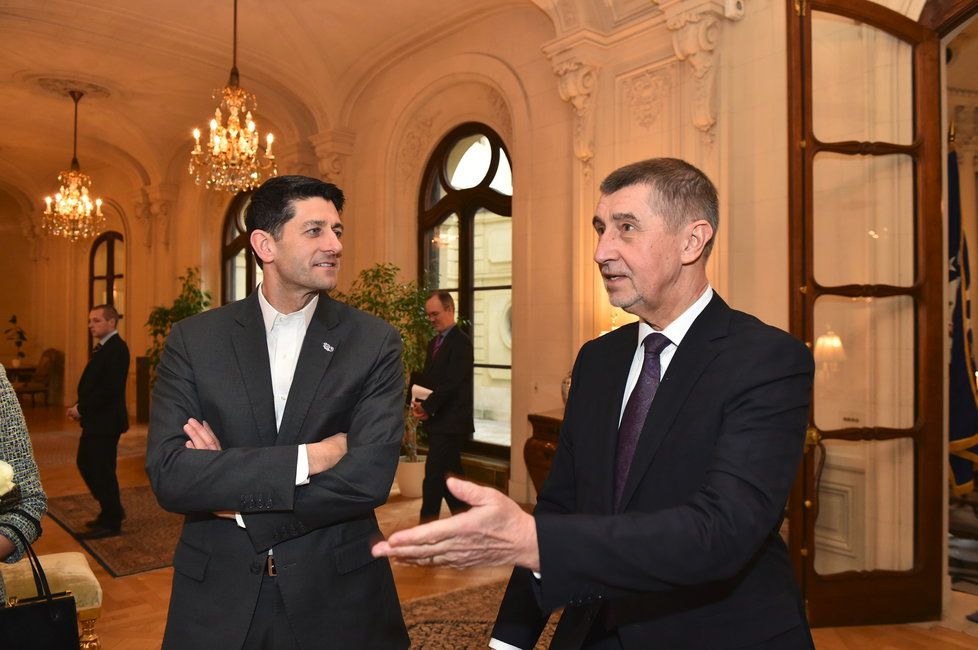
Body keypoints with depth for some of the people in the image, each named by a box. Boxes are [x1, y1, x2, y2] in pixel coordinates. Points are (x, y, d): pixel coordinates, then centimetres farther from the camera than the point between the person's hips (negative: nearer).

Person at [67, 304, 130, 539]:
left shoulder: (117, 348, -17)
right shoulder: (103, 348, 14)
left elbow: (109, 388, -24)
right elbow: (93, 384, 15)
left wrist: (82, 407, -16)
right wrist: (80, 407, 1)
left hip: (105, 421, -10)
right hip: (94, 420, 10)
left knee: (102, 471, -1)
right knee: (85, 464, 17)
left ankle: (111, 522, 12)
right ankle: (112, 510, 30)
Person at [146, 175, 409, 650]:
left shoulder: (375, 342, -7)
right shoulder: (193, 339, -4)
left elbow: (370, 477, -17)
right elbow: (168, 474, -14)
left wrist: (238, 502, -14)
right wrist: (307, 457, -22)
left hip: (338, 596, 0)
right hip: (217, 593, 1)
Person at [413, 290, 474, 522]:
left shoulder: (461, 342, -12)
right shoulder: (434, 343, 17)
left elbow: (451, 383, -19)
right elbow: (426, 378, 18)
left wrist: (427, 407, -16)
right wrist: (418, 402, -1)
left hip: (450, 423, -9)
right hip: (438, 421, 9)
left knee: (433, 477, -9)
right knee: (451, 474, 14)